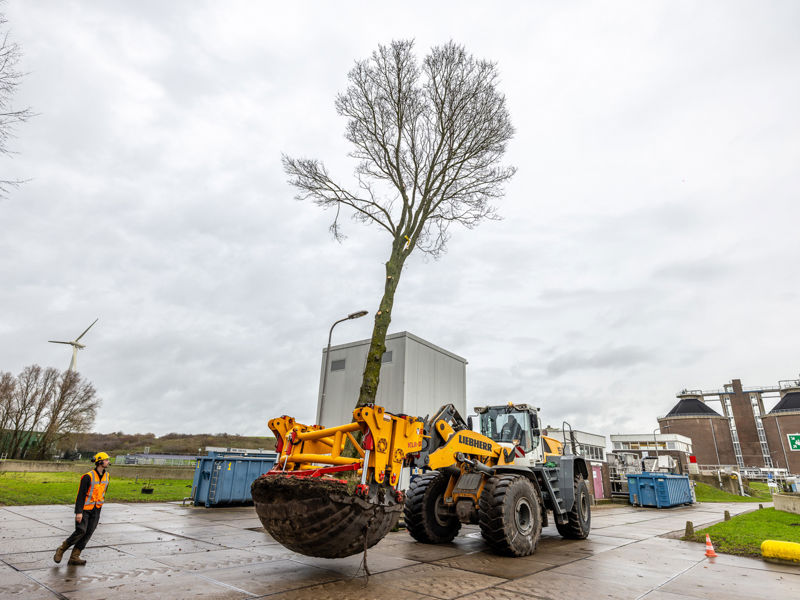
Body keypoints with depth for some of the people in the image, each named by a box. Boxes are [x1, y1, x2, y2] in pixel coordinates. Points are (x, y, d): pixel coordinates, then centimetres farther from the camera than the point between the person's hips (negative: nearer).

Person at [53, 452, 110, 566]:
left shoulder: (106, 475, 6)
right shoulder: (88, 477, -15)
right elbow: (81, 494, -17)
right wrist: (78, 512, -21)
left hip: (96, 510, 6)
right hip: (84, 508, -6)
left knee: (88, 534, 0)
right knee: (81, 531, -13)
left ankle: (74, 557, 6)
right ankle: (61, 550, 9)